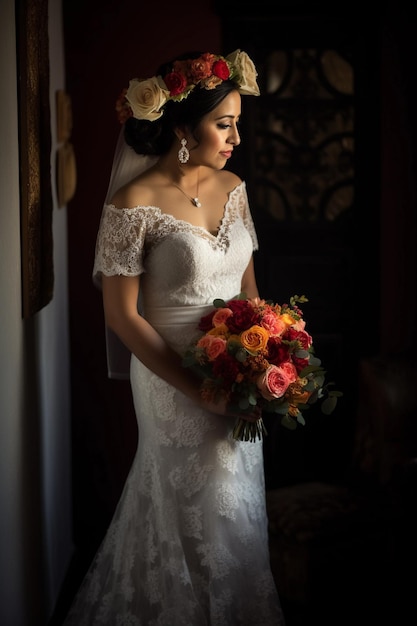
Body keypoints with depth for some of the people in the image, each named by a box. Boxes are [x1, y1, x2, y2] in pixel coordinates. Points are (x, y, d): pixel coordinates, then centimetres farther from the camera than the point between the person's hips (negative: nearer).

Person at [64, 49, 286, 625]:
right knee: (202, 519, 10)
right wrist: (198, 390, -19)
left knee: (239, 508, 19)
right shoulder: (134, 205, -18)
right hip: (175, 386, -6)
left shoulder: (231, 187, 2)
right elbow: (122, 315, -15)